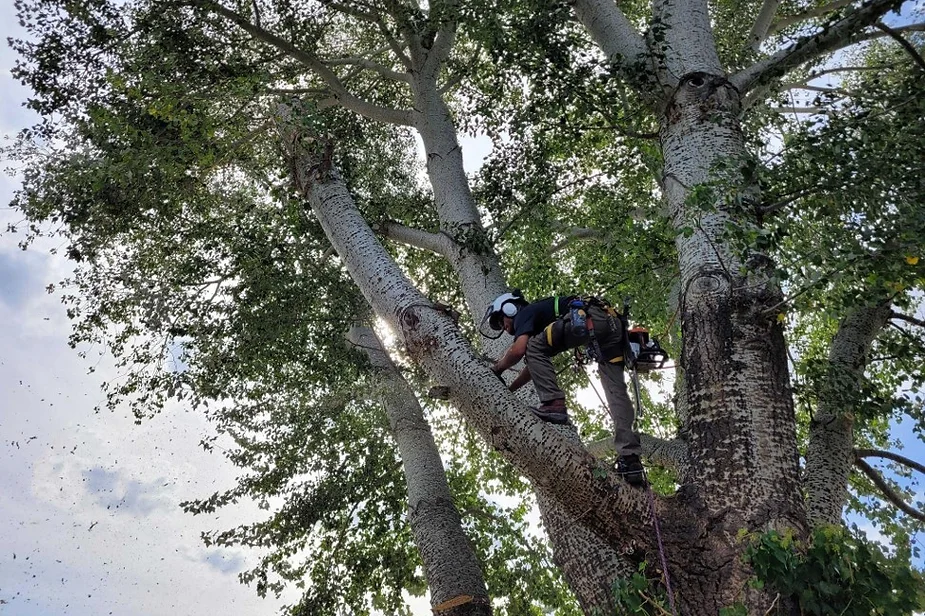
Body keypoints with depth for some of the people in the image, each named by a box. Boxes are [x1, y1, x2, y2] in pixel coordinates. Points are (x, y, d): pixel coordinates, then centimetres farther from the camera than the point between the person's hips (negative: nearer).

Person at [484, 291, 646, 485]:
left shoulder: (524, 314, 10)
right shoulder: (537, 319, 35)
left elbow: (518, 350, -8)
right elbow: (534, 366, 37)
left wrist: (497, 369, 9)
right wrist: (507, 389, 34)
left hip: (590, 318, -9)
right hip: (612, 323, 9)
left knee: (534, 347, -2)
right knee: (616, 392, 0)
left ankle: (554, 404, -10)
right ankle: (630, 458, -7)